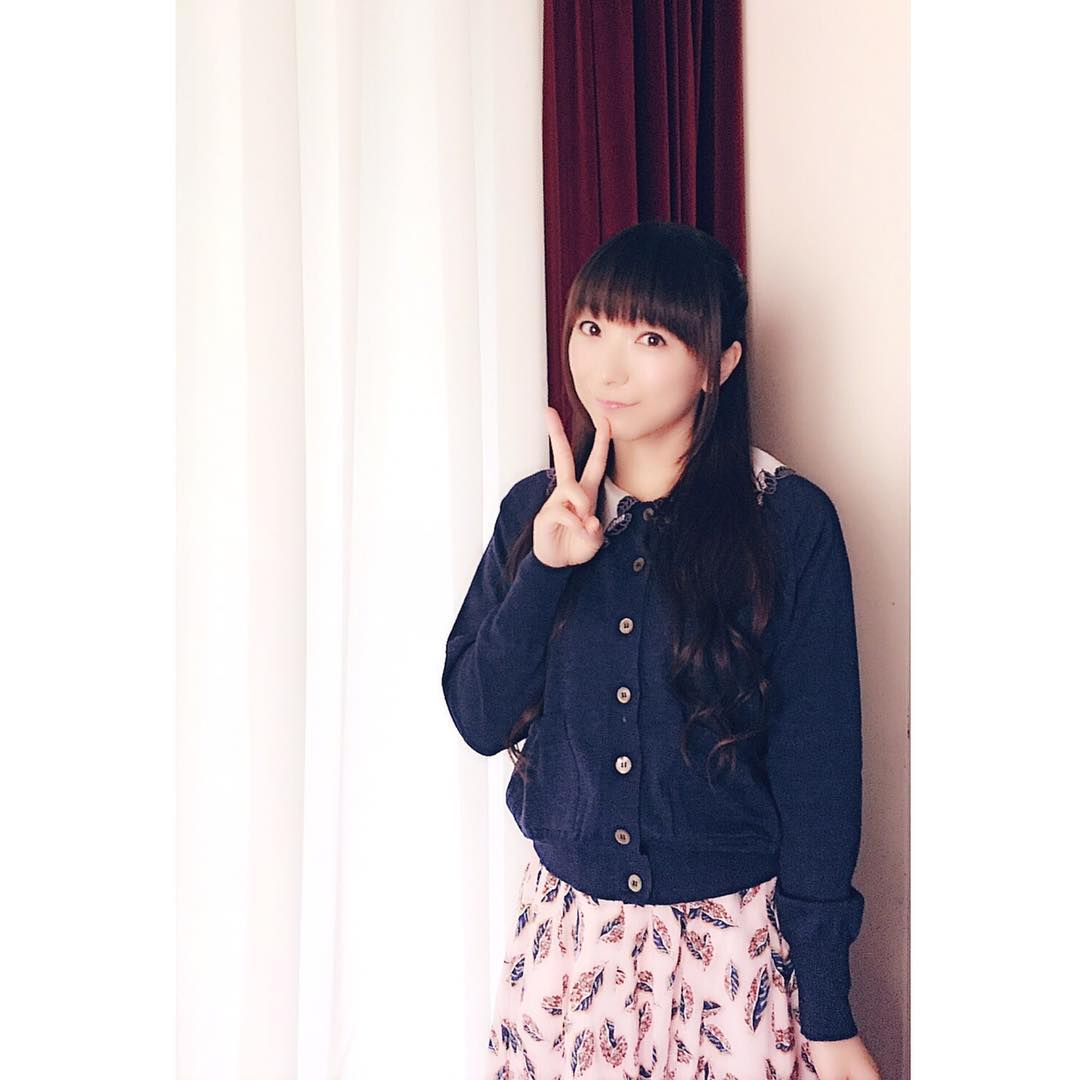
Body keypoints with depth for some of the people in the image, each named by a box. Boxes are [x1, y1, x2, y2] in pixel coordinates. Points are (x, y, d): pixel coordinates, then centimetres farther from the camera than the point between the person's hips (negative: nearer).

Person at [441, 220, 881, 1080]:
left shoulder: (790, 523, -12)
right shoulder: (535, 511, -1)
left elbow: (818, 771, -10)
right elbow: (480, 721, -2)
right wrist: (544, 573, -16)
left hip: (734, 937, -3)